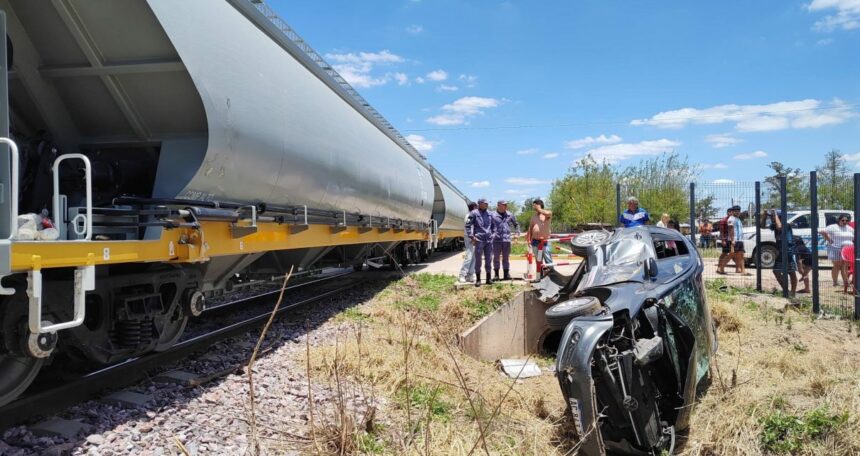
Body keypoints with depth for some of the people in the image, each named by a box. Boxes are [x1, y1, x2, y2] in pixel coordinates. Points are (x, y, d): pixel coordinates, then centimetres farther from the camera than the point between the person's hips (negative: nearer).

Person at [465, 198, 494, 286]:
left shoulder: (489, 214, 13)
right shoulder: (474, 213, -2)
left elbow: (492, 225, 24)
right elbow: (468, 225, -4)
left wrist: (492, 234, 14)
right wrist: (471, 237, -10)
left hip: (489, 240, 5)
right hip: (479, 240, -4)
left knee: (488, 260, 8)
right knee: (478, 260, 0)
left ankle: (488, 278, 17)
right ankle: (478, 279, 8)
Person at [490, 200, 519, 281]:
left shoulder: (510, 215, 11)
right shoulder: (493, 215, -1)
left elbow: (516, 224, 22)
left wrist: (517, 232, 9)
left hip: (507, 239, 3)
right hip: (496, 240, -3)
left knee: (506, 258, 8)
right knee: (496, 258, 3)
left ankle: (506, 274, 14)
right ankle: (496, 274, 11)